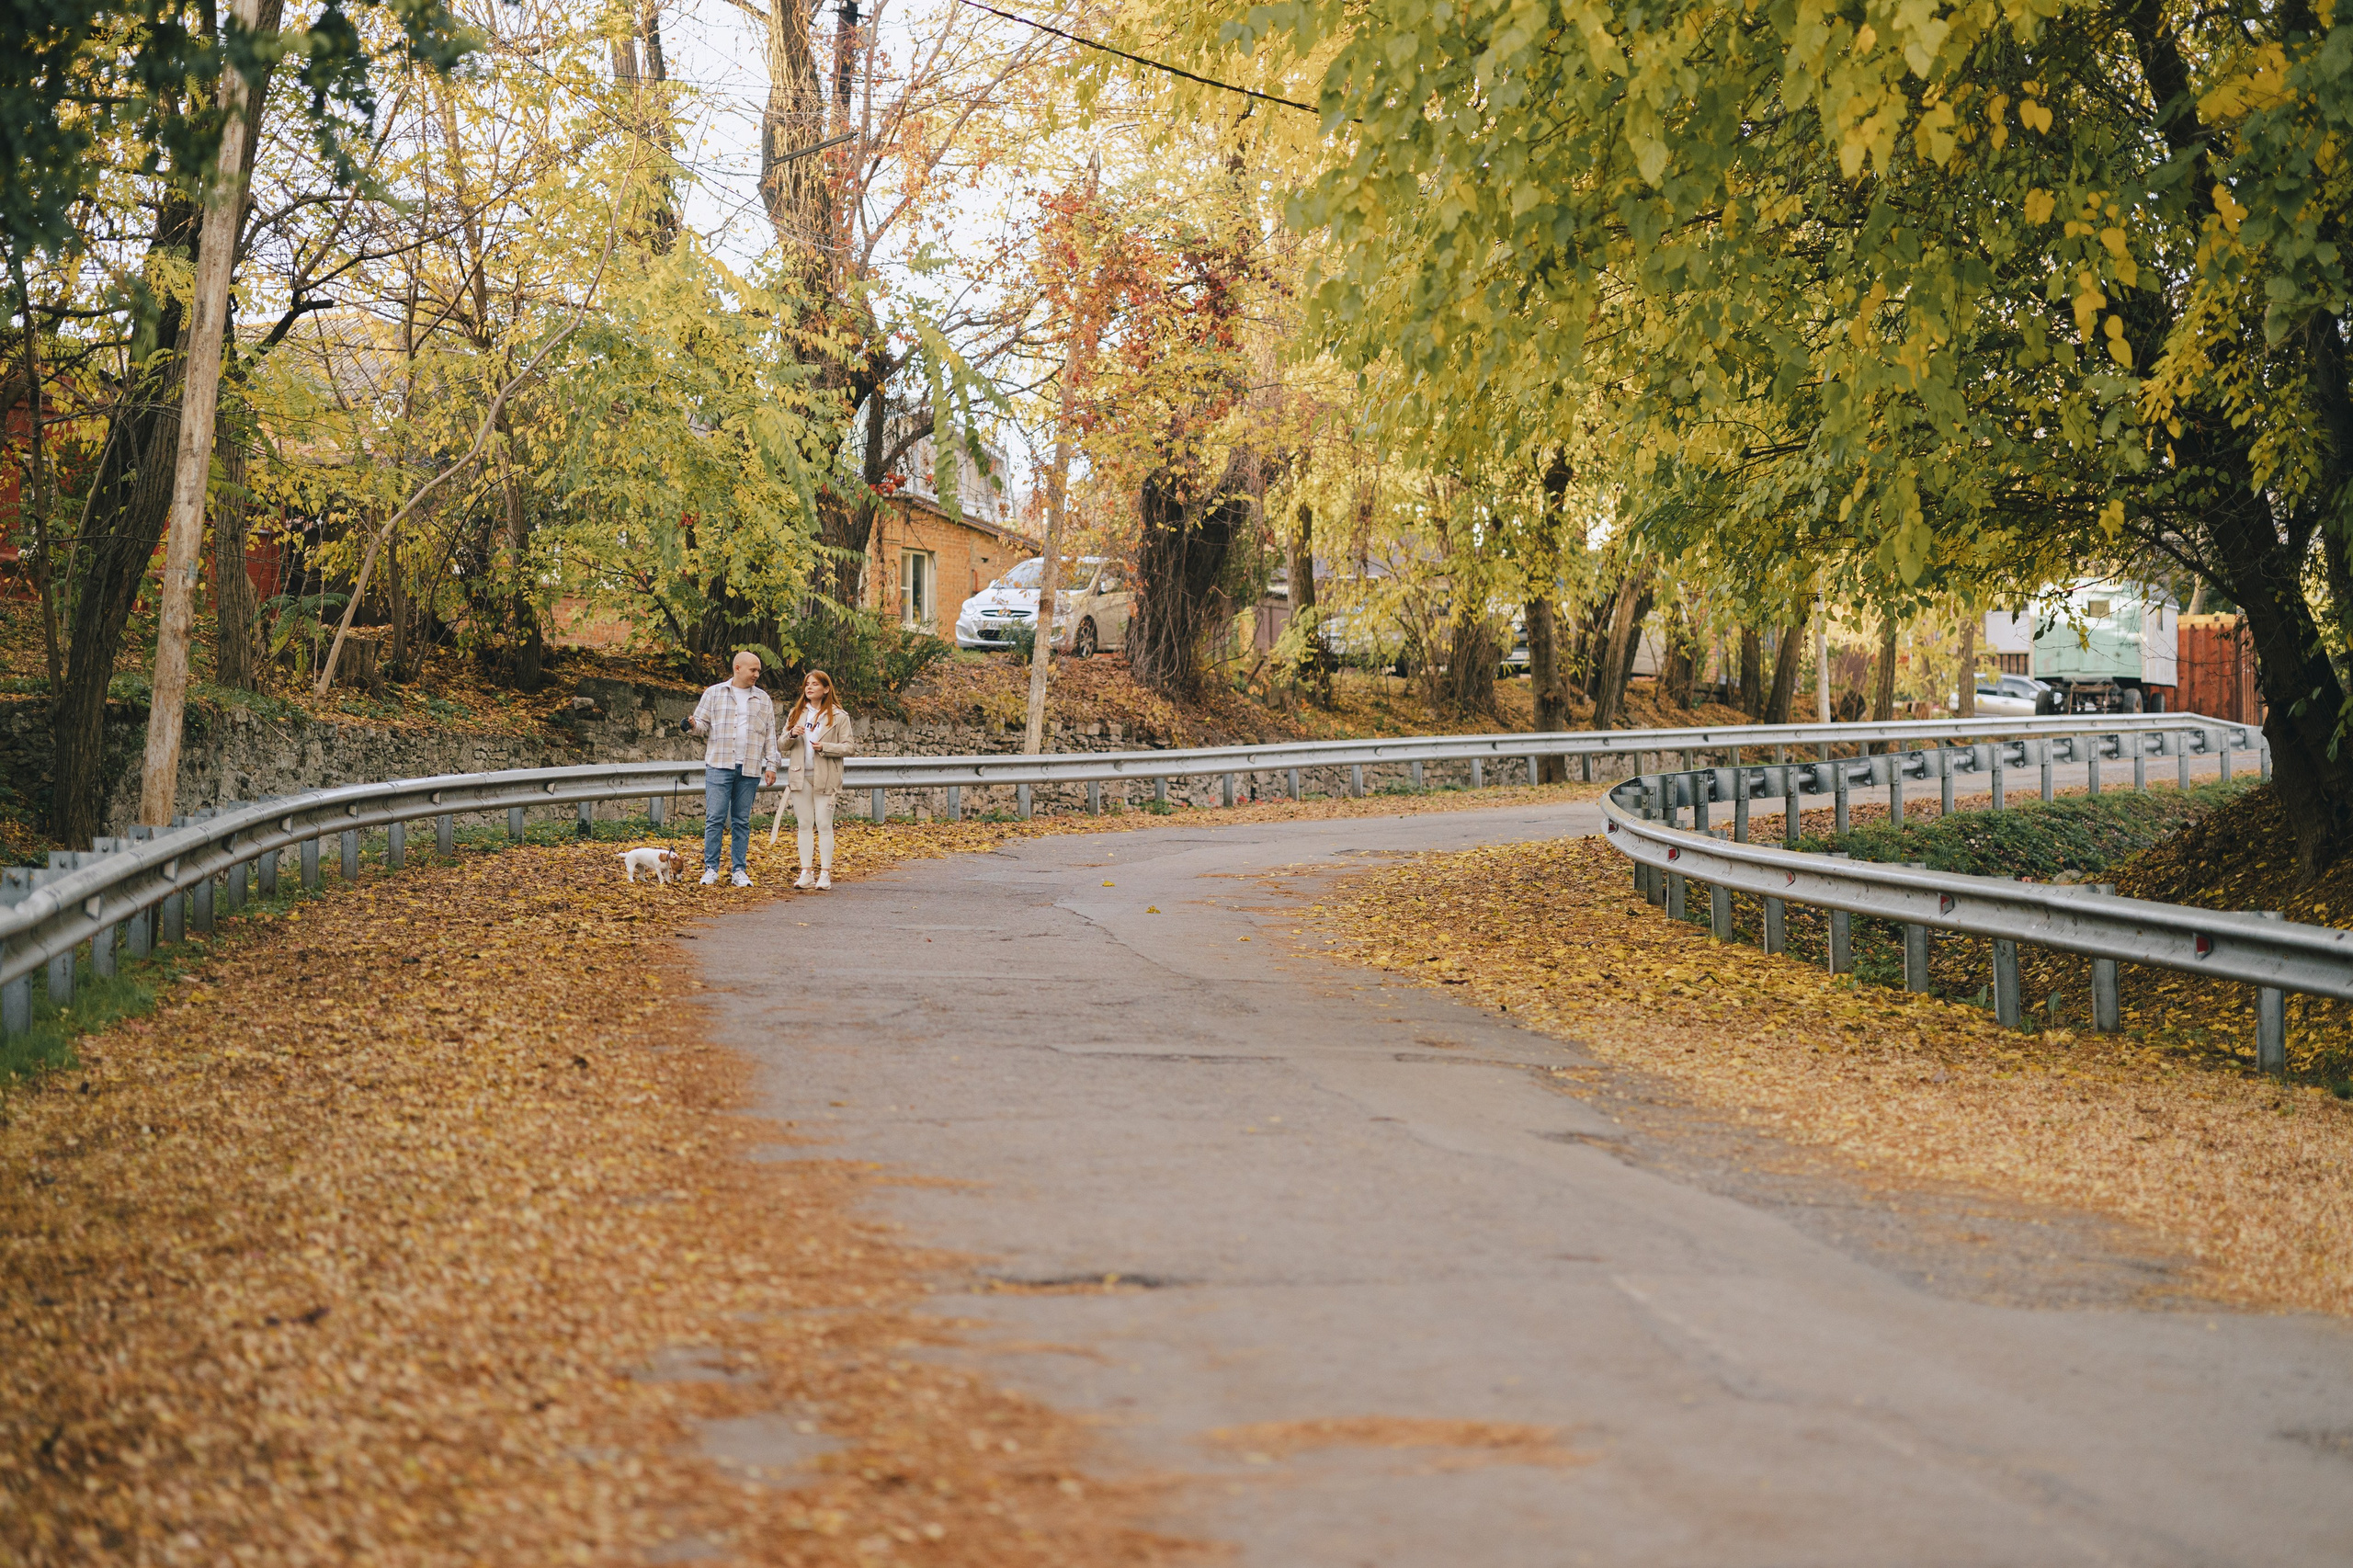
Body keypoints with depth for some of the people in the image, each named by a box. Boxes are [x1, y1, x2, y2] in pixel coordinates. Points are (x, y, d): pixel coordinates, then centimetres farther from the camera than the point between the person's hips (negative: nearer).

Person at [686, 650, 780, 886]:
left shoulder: (763, 700, 14)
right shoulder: (714, 694, 8)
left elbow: (770, 735, 14)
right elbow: (704, 723, 7)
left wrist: (771, 765, 7)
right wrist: (693, 725, -16)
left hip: (750, 770, 2)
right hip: (719, 766, -2)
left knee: (742, 821, 6)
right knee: (715, 818, -6)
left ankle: (740, 871, 10)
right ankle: (711, 869, 0)